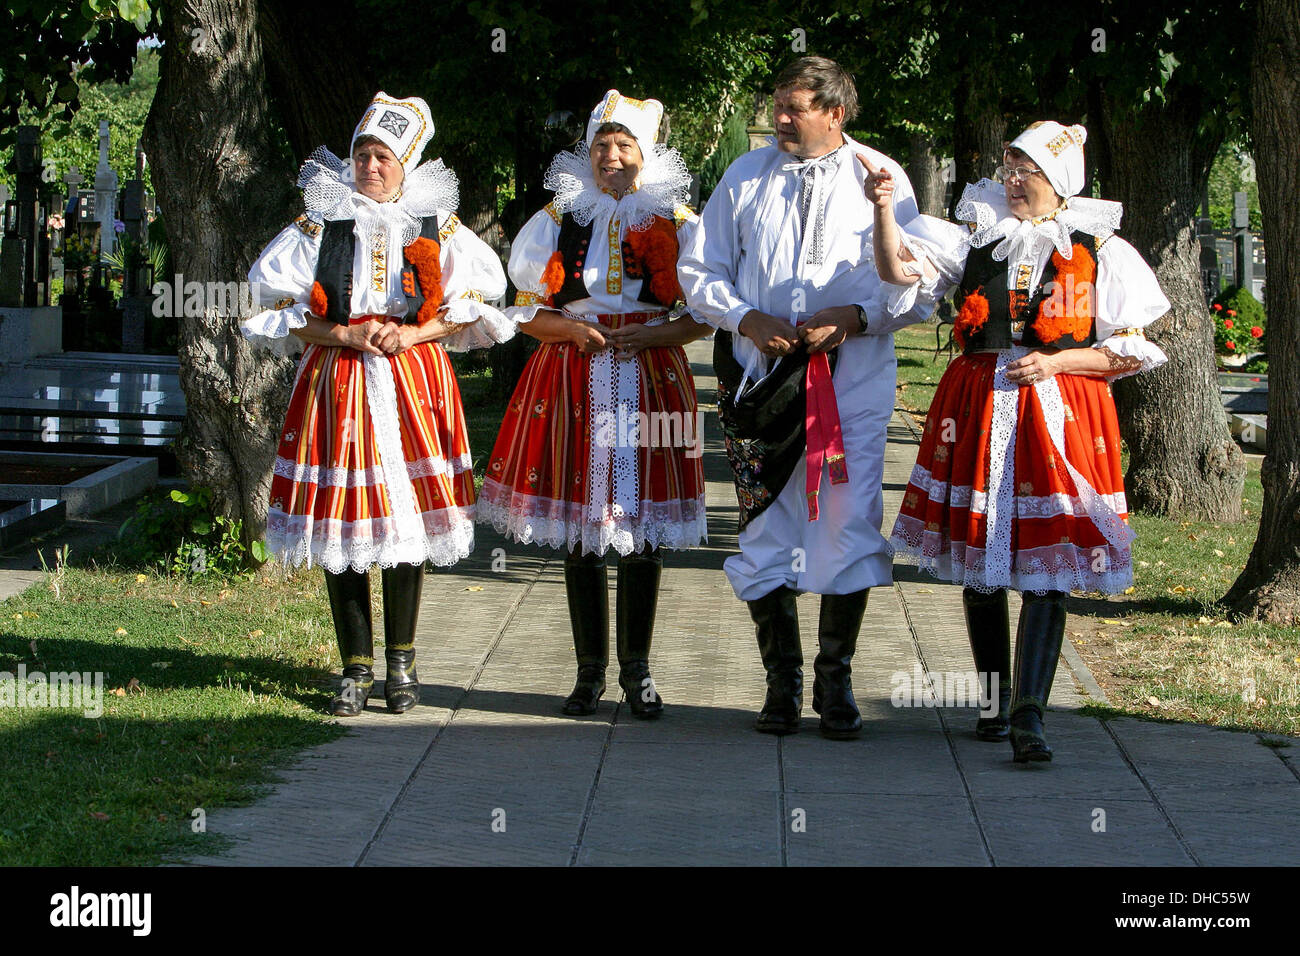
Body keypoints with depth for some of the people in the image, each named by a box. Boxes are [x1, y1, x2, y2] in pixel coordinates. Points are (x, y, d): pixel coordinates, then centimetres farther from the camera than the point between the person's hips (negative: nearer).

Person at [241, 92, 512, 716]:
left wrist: (411, 334, -9)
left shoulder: (436, 226, 6)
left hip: (414, 378, 0)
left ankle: (401, 664, 13)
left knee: (408, 516, 1)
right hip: (337, 381, 0)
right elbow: (284, 304, 2)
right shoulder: (321, 224, 5)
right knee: (341, 523, -2)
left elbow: (470, 303, 7)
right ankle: (356, 669, 7)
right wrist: (346, 335, -11)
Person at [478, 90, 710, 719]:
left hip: (650, 379, -1)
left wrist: (651, 336, -12)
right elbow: (527, 311, 8)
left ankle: (637, 668, 10)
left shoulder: (676, 223, 5)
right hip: (572, 381, 1)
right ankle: (590, 671, 11)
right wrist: (576, 329, -10)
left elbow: (702, 314, 5)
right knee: (579, 532, 2)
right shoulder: (558, 219, 8)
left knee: (642, 529, -1)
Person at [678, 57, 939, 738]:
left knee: (850, 526, -5)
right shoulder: (746, 177, 10)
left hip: (853, 382, -2)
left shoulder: (881, 178, 4)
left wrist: (856, 315, -14)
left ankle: (836, 682, 9)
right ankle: (781, 682, 14)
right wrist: (747, 319, -6)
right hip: (762, 374, 2)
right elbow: (699, 271, 11)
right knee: (765, 529, 2)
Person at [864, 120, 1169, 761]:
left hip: (1059, 413, -3)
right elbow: (899, 270, -2)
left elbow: (1130, 351, 3)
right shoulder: (976, 234, 8)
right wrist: (883, 209, -18)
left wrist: (1056, 362, -10)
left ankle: (1028, 715, -13)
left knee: (1045, 568, -11)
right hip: (977, 411, 3)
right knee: (978, 567, 9)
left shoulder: (1099, 250, 2)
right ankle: (995, 700, 23)